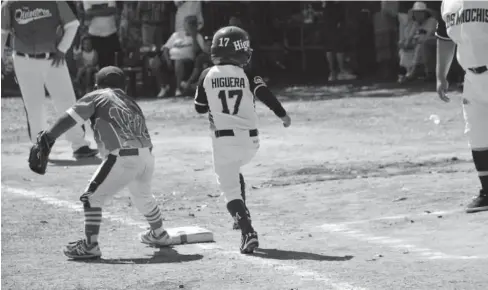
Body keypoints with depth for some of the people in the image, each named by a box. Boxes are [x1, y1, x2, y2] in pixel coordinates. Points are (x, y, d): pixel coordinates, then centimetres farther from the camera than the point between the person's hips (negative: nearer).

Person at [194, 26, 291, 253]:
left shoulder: (207, 76, 1)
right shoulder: (246, 75, -1)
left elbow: (200, 107, 10)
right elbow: (265, 95, -14)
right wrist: (283, 115, -5)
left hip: (223, 140, -2)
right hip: (250, 140, 2)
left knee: (230, 188, 0)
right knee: (234, 172, 31)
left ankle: (248, 232, -17)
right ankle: (242, 217, 28)